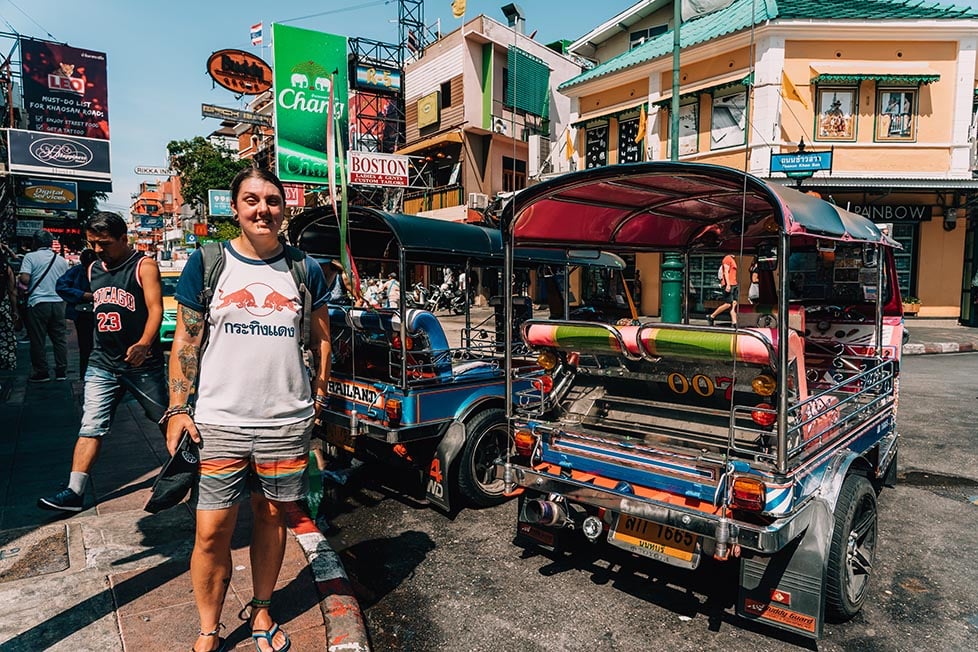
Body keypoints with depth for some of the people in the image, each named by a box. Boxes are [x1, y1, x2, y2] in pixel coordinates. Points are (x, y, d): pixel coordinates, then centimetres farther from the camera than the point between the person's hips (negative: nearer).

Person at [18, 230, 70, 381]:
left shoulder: (31, 257, -4)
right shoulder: (62, 260, 9)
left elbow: (24, 278, -14)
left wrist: (27, 287, 6)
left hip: (38, 302, -4)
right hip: (58, 302, 4)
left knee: (38, 340, 5)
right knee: (60, 338, 8)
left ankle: (41, 373, 9)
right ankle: (62, 371, 10)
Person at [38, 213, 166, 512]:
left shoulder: (144, 266, -8)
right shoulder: (93, 270, 11)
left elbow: (156, 309, -17)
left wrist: (144, 344, -30)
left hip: (141, 363, -5)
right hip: (102, 364, 5)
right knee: (90, 427, 1)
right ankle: (74, 492, 4)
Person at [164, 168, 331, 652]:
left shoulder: (305, 270, 4)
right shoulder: (206, 263, 1)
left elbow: (321, 338, 12)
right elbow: (185, 342, 2)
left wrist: (318, 395, 6)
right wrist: (177, 409, -2)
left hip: (287, 423, 1)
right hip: (218, 422, -1)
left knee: (271, 518, 14)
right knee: (212, 532, 3)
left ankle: (261, 611, 36)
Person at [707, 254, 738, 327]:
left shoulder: (733, 259, 21)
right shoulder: (727, 258, -7)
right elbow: (726, 272, -16)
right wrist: (728, 284, -24)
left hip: (734, 285, 9)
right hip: (728, 285, -9)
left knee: (734, 304, 1)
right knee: (728, 304, -9)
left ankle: (734, 323, -3)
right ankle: (711, 317, 3)